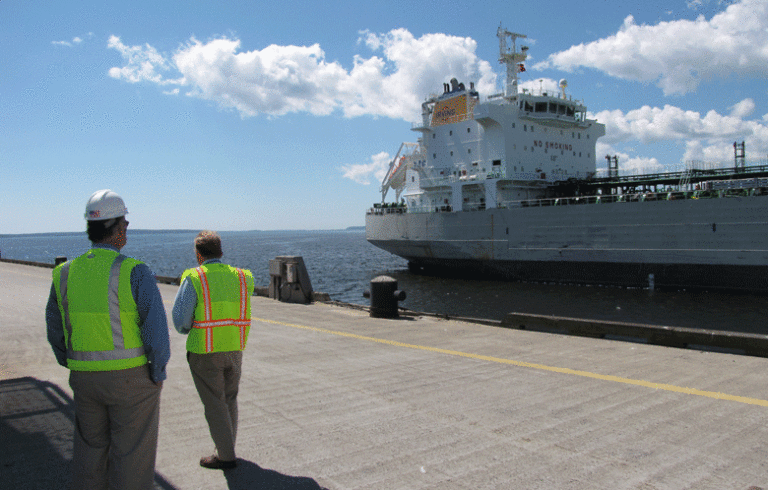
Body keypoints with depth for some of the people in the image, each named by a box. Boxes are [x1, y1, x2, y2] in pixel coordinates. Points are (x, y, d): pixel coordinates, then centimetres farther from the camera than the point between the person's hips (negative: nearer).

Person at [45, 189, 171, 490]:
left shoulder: (65, 273, 1)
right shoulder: (135, 272, -17)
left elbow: (55, 332, 10)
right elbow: (157, 330, -19)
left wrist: (75, 369, 20)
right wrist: (158, 373, -5)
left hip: (85, 379, 5)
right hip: (131, 378, -5)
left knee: (90, 453, 20)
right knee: (131, 456, 7)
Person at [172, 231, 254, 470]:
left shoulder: (194, 278, -11)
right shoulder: (241, 278, 2)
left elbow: (180, 319, -12)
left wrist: (188, 330, 9)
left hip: (205, 352, -5)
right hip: (234, 350, 5)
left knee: (214, 404, 7)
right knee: (229, 400, 20)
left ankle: (226, 456, 13)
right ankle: (226, 447, 32)